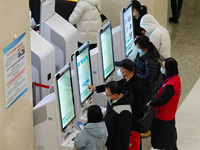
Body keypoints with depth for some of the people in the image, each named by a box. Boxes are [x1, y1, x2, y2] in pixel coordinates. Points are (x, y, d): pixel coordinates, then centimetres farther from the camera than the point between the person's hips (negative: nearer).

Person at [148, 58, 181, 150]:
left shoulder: (171, 85, -34)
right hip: (170, 113, 10)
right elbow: (161, 93, 7)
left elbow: (162, 100, -28)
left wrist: (150, 104, -13)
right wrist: (153, 100, 0)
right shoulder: (175, 77, -3)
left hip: (164, 116, -10)